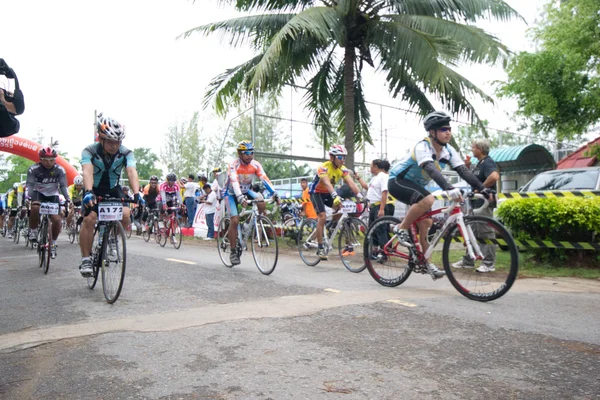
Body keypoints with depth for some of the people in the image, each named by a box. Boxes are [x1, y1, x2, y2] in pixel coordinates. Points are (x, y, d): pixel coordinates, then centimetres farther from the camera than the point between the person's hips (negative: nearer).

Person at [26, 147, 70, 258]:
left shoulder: (60, 170, -15)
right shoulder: (33, 169, -17)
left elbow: (63, 186, -18)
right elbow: (30, 185, -22)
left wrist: (68, 199, -33)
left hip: (53, 195, 1)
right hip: (38, 193, -1)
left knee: (57, 220, -14)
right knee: (35, 207, -35)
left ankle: (53, 243, 10)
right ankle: (33, 231, -9)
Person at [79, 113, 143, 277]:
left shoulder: (126, 153, -20)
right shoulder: (89, 151, -24)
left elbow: (132, 172, -35)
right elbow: (87, 171, -40)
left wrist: (136, 193, -52)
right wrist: (88, 192, -58)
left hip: (113, 189, 2)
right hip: (94, 190, -1)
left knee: (125, 215, -22)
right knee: (90, 218, -23)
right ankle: (85, 259, -10)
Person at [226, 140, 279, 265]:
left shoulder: (255, 164, -13)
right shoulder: (234, 165, -25)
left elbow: (264, 179, -23)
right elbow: (234, 181, -39)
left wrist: (274, 193, -36)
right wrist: (240, 197, -54)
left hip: (246, 191, 4)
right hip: (232, 193, -3)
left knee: (262, 204, -27)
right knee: (235, 220, -17)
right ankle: (233, 252, -4)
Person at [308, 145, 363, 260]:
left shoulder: (343, 169, -11)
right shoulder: (324, 167, -28)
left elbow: (351, 183, -23)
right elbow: (327, 183, -44)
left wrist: (360, 196, -38)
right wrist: (335, 196, -60)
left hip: (328, 193, 6)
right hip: (316, 192, -5)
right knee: (322, 216, -21)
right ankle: (320, 248, -14)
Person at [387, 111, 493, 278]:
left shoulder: (448, 151, -5)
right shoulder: (423, 147, -27)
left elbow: (463, 170, -13)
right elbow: (430, 169, -44)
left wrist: (482, 189, -26)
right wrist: (449, 188, -58)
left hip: (416, 185, 8)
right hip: (398, 181, -8)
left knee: (426, 221, -1)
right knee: (427, 200, -34)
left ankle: (427, 262, 9)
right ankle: (401, 228, -16)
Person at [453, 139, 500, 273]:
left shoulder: (488, 162, -13)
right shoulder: (479, 163, 17)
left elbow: (494, 177, -32)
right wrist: (467, 167, 12)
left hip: (484, 203, -11)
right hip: (476, 203, 11)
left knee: (486, 233, -5)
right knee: (472, 232, 14)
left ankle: (489, 263, 1)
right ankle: (468, 261, 21)